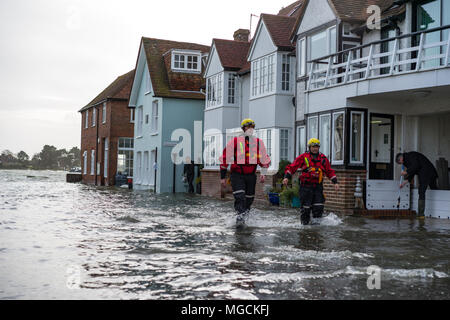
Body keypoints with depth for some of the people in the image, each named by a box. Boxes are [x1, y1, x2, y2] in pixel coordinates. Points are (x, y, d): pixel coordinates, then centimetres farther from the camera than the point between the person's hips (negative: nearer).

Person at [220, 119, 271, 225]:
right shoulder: (234, 141, -5)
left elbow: (265, 159, 14)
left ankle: (243, 215, 29)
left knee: (249, 199, 10)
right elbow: (224, 158, -2)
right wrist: (223, 177, -2)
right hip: (237, 175, -3)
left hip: (251, 176, 3)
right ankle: (240, 215, -23)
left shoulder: (258, 142, 5)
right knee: (239, 197, -20)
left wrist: (263, 173, 1)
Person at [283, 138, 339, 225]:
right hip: (306, 187, -3)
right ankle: (305, 223, 14)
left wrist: (335, 182, 10)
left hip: (318, 187, 3)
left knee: (319, 208, -2)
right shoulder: (303, 157, 1)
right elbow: (292, 167, 0)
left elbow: (330, 171, 18)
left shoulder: (323, 158, 11)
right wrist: (286, 177, -12)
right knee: (305, 208, -1)